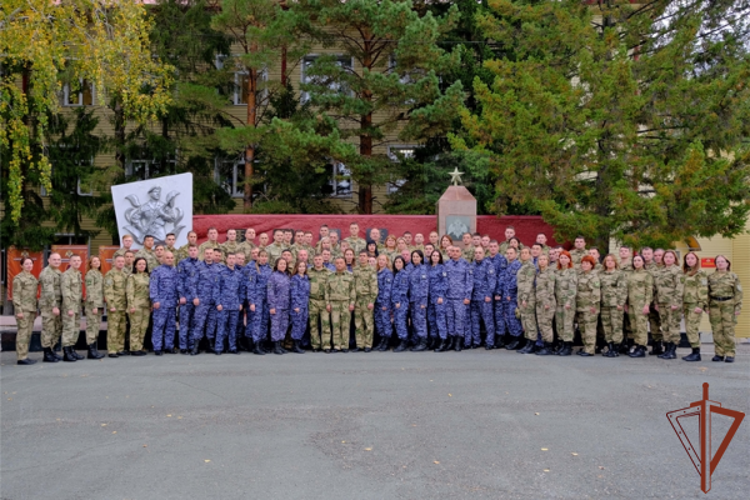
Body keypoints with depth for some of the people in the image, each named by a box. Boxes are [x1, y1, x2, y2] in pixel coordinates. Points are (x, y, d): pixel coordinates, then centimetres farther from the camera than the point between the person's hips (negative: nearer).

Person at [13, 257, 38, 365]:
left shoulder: (33, 278, 16)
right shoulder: (18, 278, -6)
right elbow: (16, 296, -10)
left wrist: (35, 310, 16)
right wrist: (19, 310, -17)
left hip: (32, 309, 7)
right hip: (23, 309, -7)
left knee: (28, 333, 7)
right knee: (23, 332, -8)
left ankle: (25, 356, 12)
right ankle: (21, 358, -6)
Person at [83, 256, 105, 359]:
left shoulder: (99, 274, 18)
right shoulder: (90, 274, -6)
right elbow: (89, 291, -12)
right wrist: (94, 305, -17)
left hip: (99, 304, 8)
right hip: (92, 305, -8)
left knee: (96, 328, 9)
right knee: (92, 327, -7)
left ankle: (94, 350, 12)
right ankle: (92, 352, -6)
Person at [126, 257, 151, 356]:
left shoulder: (147, 277, 16)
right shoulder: (132, 277, -1)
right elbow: (130, 292, -7)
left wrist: (151, 305, 12)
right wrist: (131, 306, -14)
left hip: (146, 305, 6)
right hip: (136, 305, -6)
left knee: (144, 327, 5)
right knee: (135, 327, -4)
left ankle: (140, 347, 12)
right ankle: (134, 349, 0)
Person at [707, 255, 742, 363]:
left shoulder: (733, 276, 5)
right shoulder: (711, 277, 12)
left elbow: (738, 293, 2)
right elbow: (707, 292, 10)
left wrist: (738, 307, -5)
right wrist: (707, 307, 4)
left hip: (728, 305, -2)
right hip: (714, 305, 2)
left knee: (728, 330, -4)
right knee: (717, 330, 3)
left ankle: (730, 354, 1)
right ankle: (719, 353, 9)